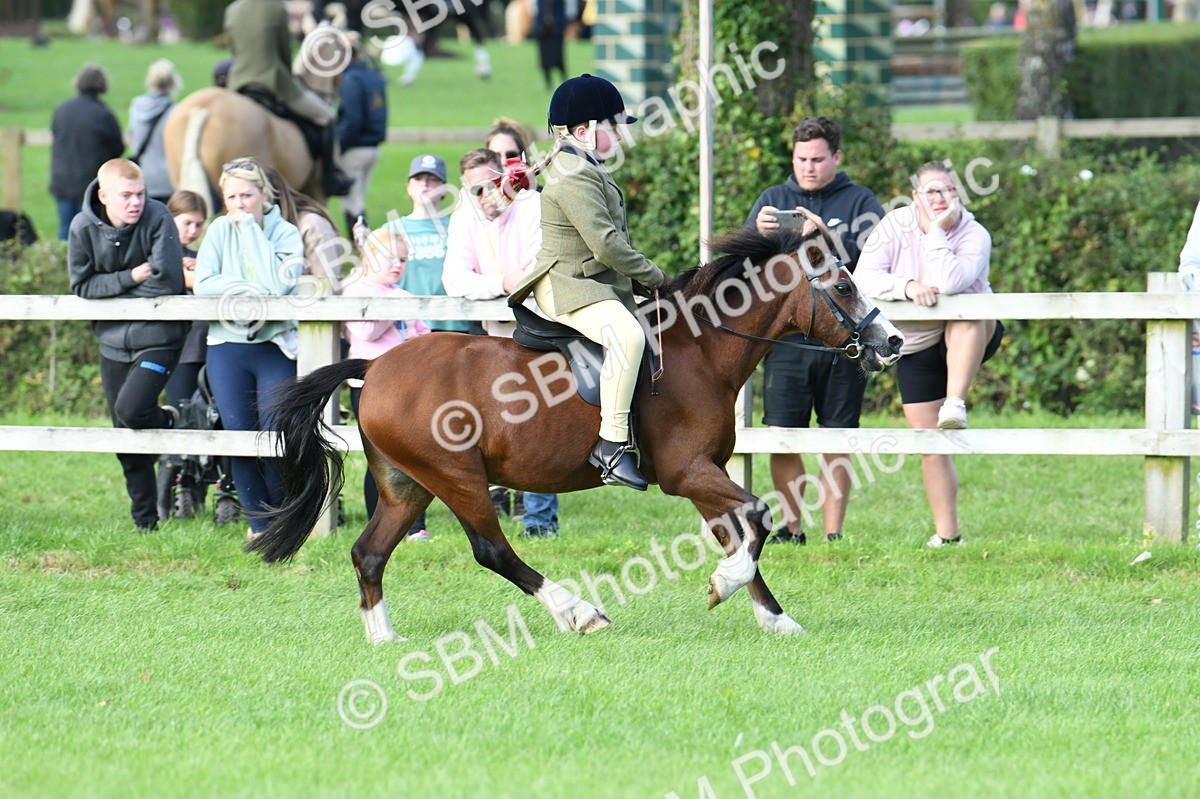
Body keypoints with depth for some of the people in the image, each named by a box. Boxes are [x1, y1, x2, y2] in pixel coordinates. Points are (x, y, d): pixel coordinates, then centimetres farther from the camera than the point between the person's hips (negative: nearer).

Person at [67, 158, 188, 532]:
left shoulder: (157, 218, -16)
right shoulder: (83, 227, -6)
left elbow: (168, 281, -21)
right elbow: (81, 286, -4)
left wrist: (113, 292, -12)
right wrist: (130, 278, -16)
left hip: (157, 337, -4)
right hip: (114, 343, 4)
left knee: (130, 409, -25)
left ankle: (167, 421, 11)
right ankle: (144, 520, 22)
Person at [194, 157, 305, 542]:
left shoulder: (286, 234, -2)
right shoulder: (220, 230, 5)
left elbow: (277, 283, -19)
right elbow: (202, 284, -4)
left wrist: (250, 228, -14)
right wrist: (248, 288, -14)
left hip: (275, 348, -2)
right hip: (227, 347, 2)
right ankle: (259, 524, 12)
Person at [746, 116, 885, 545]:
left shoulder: (859, 202, 8)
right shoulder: (773, 200, 16)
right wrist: (758, 234, -14)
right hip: (786, 336, 2)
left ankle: (833, 533, 8)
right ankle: (791, 527, 9)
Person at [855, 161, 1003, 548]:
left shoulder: (974, 235, -16)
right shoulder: (895, 225, -7)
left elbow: (949, 283, -34)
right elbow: (863, 278, -16)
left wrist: (937, 232, -29)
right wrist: (906, 286, -31)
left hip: (969, 340, -3)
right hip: (915, 348, 3)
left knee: (966, 320, -39)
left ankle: (955, 405, -46)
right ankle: (947, 534, 8)